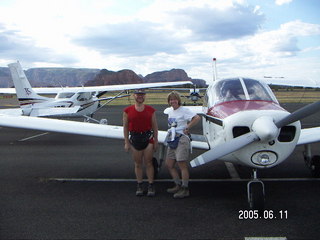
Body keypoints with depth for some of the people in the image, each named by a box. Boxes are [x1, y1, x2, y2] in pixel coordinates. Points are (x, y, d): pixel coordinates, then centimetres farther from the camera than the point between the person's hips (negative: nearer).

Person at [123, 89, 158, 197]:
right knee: (138, 164, 7)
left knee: (148, 163, 1)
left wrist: (156, 141, 3)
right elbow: (125, 127, 4)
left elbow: (154, 126, 5)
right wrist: (126, 142, 0)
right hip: (135, 138, 1)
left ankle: (151, 186, 8)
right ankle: (139, 186, 17)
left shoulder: (150, 110, 2)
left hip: (148, 137, 0)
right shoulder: (128, 111, 1)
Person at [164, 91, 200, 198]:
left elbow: (197, 118, -20)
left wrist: (187, 127, -15)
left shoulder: (184, 110, -10)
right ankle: (178, 185, 22)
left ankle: (185, 189, 1)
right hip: (172, 140, 9)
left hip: (181, 139, -9)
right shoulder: (169, 111, 13)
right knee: (169, 164, 10)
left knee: (182, 165, -6)